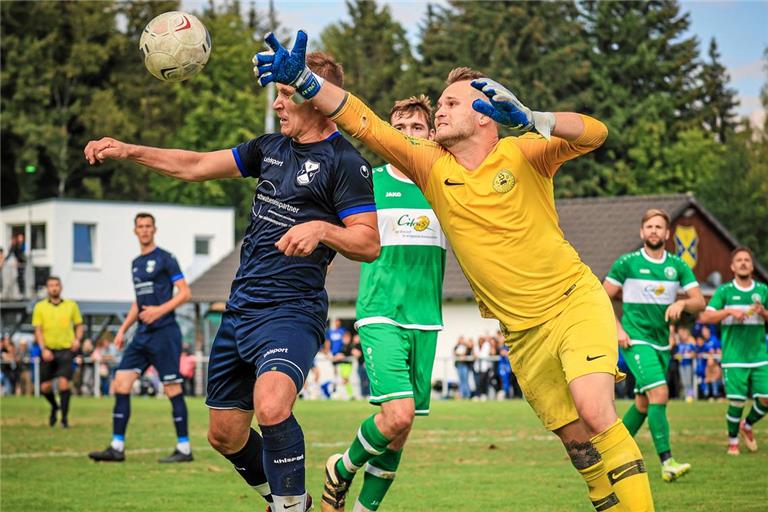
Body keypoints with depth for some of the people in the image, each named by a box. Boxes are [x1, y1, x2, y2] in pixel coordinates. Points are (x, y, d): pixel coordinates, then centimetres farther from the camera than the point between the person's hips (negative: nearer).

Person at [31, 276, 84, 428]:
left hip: (66, 349, -1)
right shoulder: (40, 307, 3)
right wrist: (43, 349, -13)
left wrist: (77, 339, -7)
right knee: (45, 388, 1)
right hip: (48, 351, 1)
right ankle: (54, 407, 33)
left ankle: (64, 418, -5)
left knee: (63, 383, -15)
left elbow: (79, 325, 13)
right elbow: (38, 330, -1)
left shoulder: (71, 305, 6)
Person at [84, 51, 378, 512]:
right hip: (240, 309, 8)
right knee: (225, 435, 13)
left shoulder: (345, 161, -8)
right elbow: (197, 166, 21)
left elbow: (370, 243, -12)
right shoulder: (272, 147, 14)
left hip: (290, 312, -8)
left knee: (271, 406, -35)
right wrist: (129, 151, 14)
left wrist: (322, 230, -30)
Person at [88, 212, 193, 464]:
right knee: (120, 384, -1)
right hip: (142, 335, 8)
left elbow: (185, 292, -8)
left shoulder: (165, 258, -4)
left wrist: (160, 310, -19)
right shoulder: (136, 263, 18)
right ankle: (117, 447, 0)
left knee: (173, 389, -6)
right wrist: (123, 330, 19)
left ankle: (184, 449, 1)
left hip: (164, 332, -8)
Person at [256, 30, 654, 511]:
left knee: (594, 413, -25)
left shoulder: (522, 154, -8)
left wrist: (528, 119, -39)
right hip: (522, 332, 4)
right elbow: (366, 124, -6)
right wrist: (304, 80, -18)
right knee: (577, 441, 3)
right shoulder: (432, 166, 2)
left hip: (576, 303, -4)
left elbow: (594, 133, -23)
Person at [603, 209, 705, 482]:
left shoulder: (678, 266, 6)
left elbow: (699, 302, 1)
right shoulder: (627, 263, -4)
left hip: (662, 343, 6)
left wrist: (681, 303, -20)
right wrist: (618, 329, -8)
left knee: (644, 403, 13)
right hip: (636, 341, -6)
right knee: (660, 393, -21)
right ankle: (667, 462, -24)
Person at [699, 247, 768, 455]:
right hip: (734, 357, -3)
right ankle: (733, 441, 13)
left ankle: (747, 425, 26)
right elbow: (705, 316, -5)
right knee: (737, 401, -9)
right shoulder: (724, 291, 2)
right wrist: (730, 311, -17)